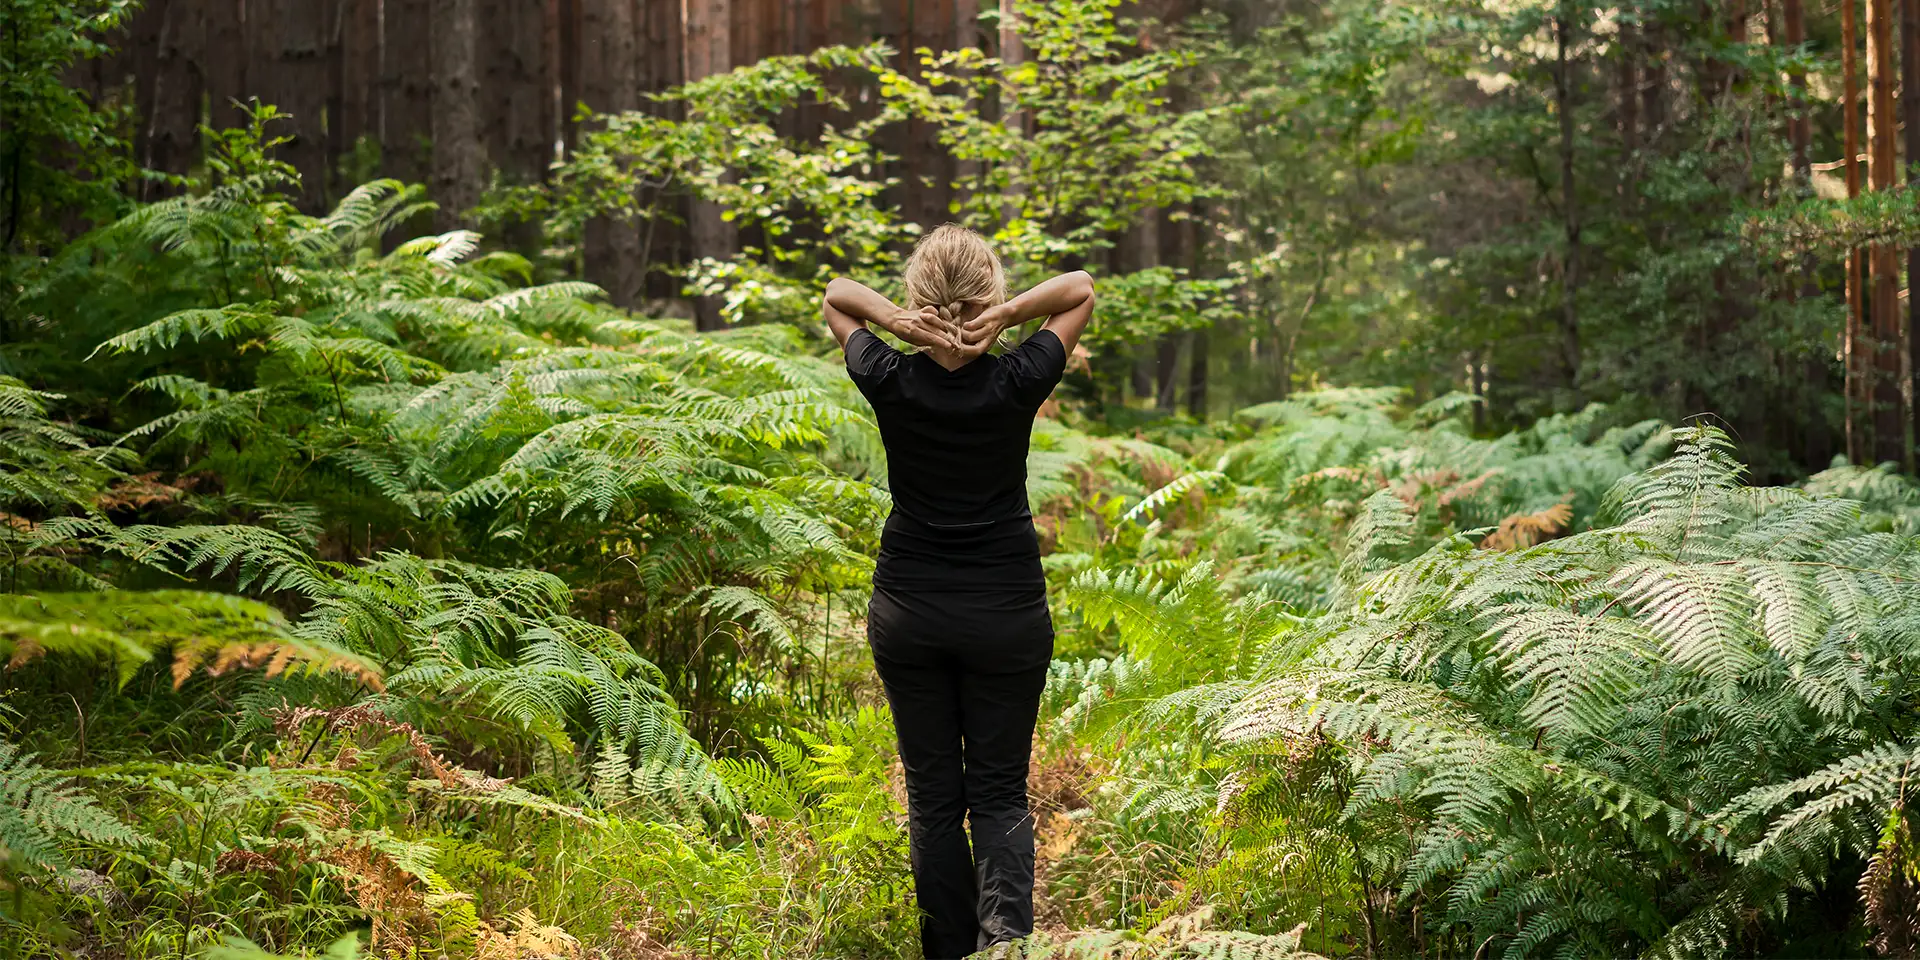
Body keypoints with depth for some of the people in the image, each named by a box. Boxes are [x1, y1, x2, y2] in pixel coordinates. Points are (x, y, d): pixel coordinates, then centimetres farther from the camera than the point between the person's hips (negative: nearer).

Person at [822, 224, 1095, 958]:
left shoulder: (890, 382, -11)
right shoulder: (1017, 384, -13)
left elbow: (834, 293, 6)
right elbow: (1081, 288, 0)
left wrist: (893, 318, -14)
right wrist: (1008, 315, -17)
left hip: (907, 613, 1)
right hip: (1007, 613, -1)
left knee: (932, 794, 11)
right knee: (1000, 791, 6)